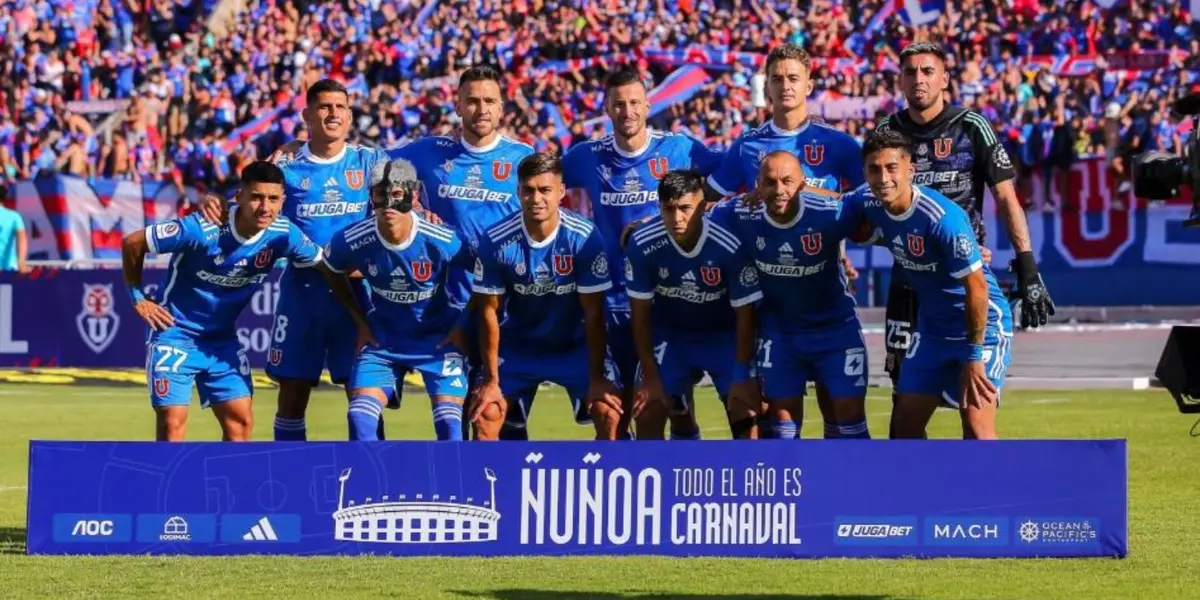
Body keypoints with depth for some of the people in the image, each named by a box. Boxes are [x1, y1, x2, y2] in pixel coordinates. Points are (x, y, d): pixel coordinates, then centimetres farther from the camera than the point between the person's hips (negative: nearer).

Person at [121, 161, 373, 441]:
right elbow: (132, 243, -17)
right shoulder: (201, 229, -26)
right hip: (175, 333, -5)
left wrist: (360, 322, 0)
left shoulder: (284, 235, -13)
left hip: (223, 339, 5)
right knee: (172, 422, -11)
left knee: (240, 422, -2)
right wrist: (138, 298, -9)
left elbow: (329, 271, 3)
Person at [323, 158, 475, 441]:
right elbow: (334, 277, 5)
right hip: (384, 340, 2)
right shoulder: (351, 242, -18)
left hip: (438, 339, -2)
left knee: (448, 423, -11)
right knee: (359, 418, -11)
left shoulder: (442, 241, -23)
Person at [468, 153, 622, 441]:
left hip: (576, 344, -1)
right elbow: (489, 312, -11)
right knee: (485, 415, -12)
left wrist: (598, 378, -18)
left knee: (608, 412, -18)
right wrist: (491, 380, -11)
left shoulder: (584, 239, -23)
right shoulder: (496, 242, -20)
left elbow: (593, 314, -17)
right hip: (517, 346, 1)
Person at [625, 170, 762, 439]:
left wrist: (743, 376, -19)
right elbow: (641, 313, -12)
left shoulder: (730, 246, -32)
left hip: (725, 334, -2)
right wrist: (651, 377, -10)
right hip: (670, 332, 2)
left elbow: (745, 314, -19)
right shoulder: (642, 245, -25)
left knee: (745, 411, -13)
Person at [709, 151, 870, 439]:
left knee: (850, 415, -1)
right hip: (778, 331, 2)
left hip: (836, 326, -2)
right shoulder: (739, 215, -22)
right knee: (784, 421, 6)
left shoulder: (830, 214, -28)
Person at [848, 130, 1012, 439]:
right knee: (905, 424, 9)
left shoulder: (943, 217, -29)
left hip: (982, 323, -8)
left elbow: (976, 288, -24)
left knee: (976, 425, -19)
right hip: (932, 326, 8)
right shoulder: (868, 202, -8)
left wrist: (974, 356, -20)